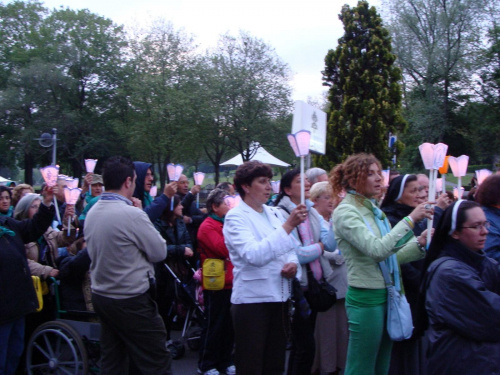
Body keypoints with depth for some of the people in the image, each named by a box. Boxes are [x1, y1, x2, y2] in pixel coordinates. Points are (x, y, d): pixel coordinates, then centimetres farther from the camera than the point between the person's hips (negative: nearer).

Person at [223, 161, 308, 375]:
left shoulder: (274, 213, 11)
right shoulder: (235, 217, -9)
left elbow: (290, 248, 18)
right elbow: (255, 255, -25)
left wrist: (293, 263, -5)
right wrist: (288, 225, -29)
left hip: (279, 297, 7)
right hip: (252, 299, -6)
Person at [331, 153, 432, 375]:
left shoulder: (374, 210, 12)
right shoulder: (345, 212, -12)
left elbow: (388, 255, 14)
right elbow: (377, 250, -24)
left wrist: (419, 244, -1)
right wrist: (410, 220, -23)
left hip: (387, 295, 8)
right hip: (366, 298, -8)